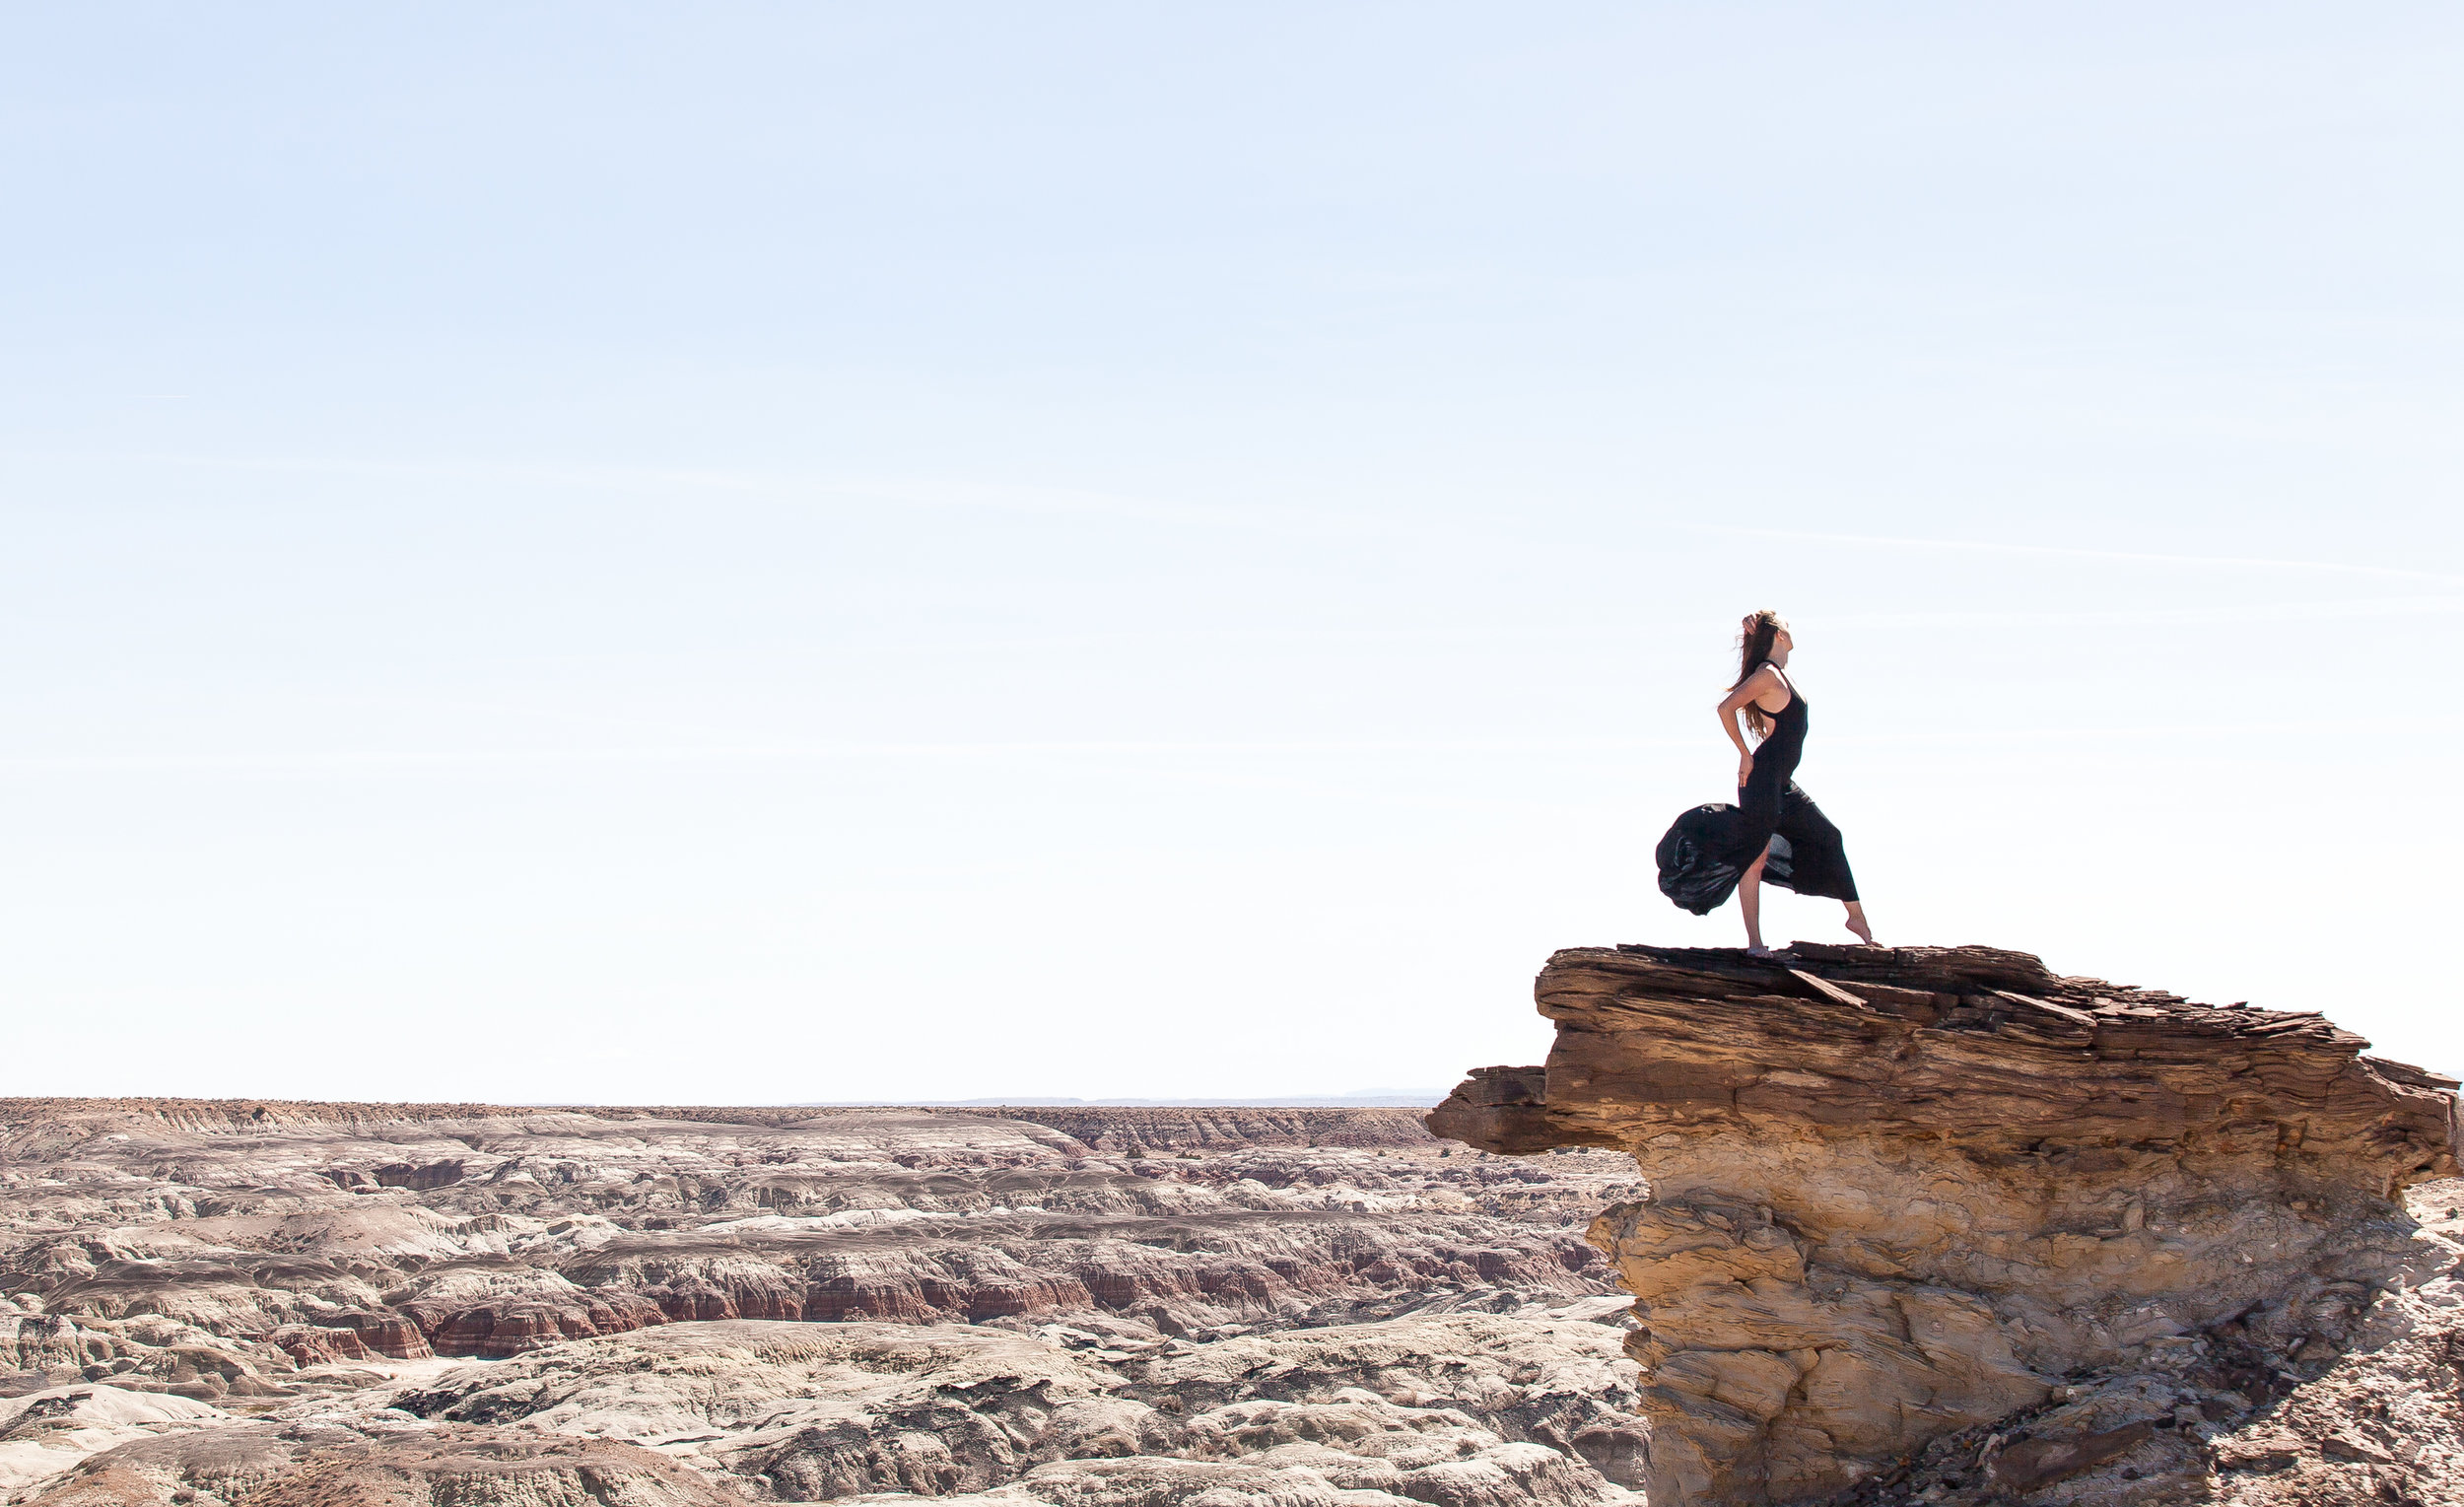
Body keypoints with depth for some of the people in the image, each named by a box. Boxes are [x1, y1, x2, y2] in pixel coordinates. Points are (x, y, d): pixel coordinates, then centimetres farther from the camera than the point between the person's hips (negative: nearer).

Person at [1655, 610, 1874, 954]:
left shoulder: (1779, 675, 13)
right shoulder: (1767, 675, -14)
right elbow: (1726, 709, -21)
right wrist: (1745, 756, -16)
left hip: (1781, 783, 10)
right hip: (1763, 779, -10)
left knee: (1828, 838, 16)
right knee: (1755, 858, -7)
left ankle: (1856, 917, 25)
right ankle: (1755, 943, -7)